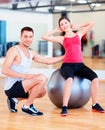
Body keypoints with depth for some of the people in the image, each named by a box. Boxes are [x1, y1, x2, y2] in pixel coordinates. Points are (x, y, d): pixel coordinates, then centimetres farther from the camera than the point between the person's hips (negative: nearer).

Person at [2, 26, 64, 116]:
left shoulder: (32, 53, 13)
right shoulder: (14, 50, -12)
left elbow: (48, 61, 23)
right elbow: (5, 70, -22)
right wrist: (25, 76, -30)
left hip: (20, 86, 9)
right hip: (12, 87, -9)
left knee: (42, 91, 24)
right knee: (42, 78, -20)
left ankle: (15, 99, 16)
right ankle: (27, 107, -10)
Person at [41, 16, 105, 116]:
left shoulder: (79, 34, 19)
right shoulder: (61, 38, 14)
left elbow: (92, 23, 23)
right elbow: (44, 36, 9)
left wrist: (78, 27, 25)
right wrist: (56, 30, 17)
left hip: (80, 65, 3)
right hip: (67, 65, -2)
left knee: (95, 77, -25)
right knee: (70, 79, -37)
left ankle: (95, 105, -14)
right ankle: (64, 107, -36)